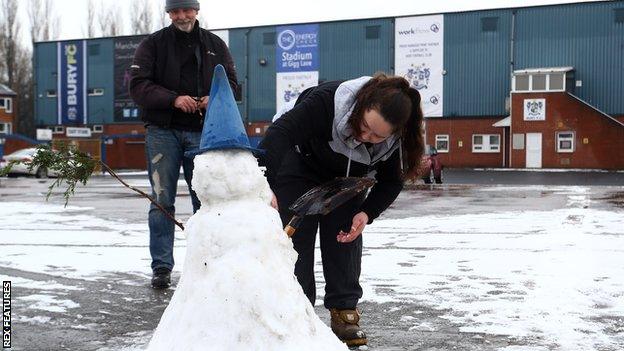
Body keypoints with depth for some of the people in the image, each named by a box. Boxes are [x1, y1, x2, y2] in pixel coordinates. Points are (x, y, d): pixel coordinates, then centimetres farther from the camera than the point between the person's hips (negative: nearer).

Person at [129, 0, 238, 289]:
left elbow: (230, 81, 12)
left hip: (203, 132, 2)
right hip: (163, 131, -1)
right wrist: (174, 99, -19)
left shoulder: (215, 45, 12)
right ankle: (161, 267, 8)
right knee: (162, 200, 1)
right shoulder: (152, 44, 4)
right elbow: (138, 85, -5)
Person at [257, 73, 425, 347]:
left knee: (347, 239, -4)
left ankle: (344, 313, 9)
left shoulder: (396, 139, -27)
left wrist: (367, 213, -28)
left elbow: (391, 181, -11)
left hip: (346, 183, 3)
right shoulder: (327, 101, -43)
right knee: (296, 241, -5)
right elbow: (282, 132, -53)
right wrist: (266, 184, -66)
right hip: (300, 169, -3)